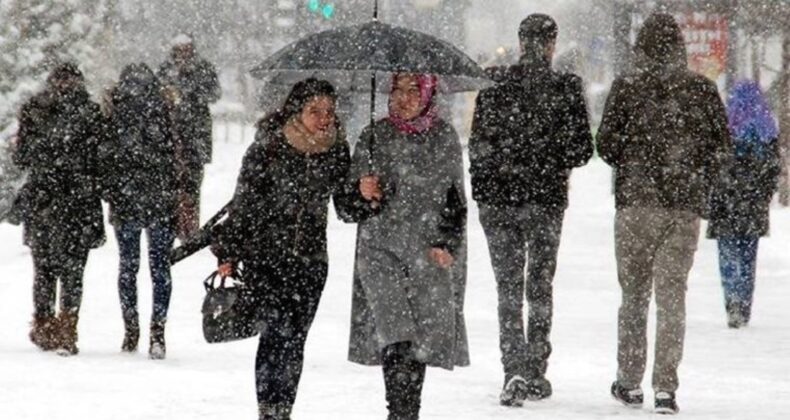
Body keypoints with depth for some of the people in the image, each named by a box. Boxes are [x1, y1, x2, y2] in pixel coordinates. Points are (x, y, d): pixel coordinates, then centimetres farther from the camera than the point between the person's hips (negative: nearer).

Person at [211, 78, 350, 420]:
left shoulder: (337, 152, 2)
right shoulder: (268, 149, -11)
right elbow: (243, 202, -5)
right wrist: (228, 253, -3)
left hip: (310, 258, 4)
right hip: (265, 254, -4)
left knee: (295, 339, 6)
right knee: (278, 329, -15)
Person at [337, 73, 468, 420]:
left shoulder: (444, 138, 7)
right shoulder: (374, 137, 3)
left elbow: (456, 202, 14)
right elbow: (348, 209, 5)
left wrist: (447, 245, 1)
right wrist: (364, 196, -16)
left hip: (431, 256, 2)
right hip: (381, 251, -2)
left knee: (424, 339, -3)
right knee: (396, 337, -16)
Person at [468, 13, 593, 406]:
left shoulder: (494, 84, -6)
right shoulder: (566, 88, -8)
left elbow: (478, 144, -2)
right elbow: (582, 149, -5)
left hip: (499, 198, 0)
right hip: (547, 199, 0)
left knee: (508, 285, 6)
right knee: (540, 284, 14)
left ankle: (515, 370, -9)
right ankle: (536, 373, 18)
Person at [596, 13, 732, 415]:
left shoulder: (627, 86, -4)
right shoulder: (702, 88, 1)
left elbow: (607, 143, -4)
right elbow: (722, 146, 2)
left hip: (637, 201, -1)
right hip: (687, 205, 1)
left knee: (634, 292, 11)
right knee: (672, 292, 4)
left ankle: (629, 381, 13)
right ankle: (666, 387, -3)